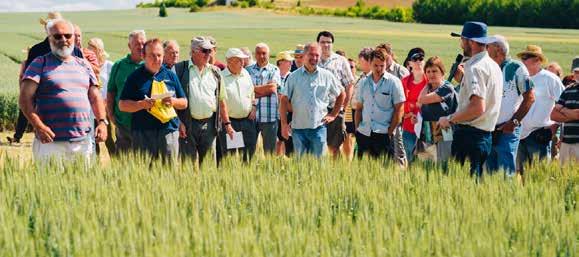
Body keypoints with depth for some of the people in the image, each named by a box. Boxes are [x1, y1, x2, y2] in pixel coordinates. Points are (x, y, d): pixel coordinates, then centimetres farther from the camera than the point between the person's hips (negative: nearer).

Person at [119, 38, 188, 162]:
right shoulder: (135, 77, 6)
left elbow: (184, 103, 17)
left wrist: (174, 101, -6)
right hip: (142, 132, -2)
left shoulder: (171, 76, 14)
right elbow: (122, 105, 2)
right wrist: (142, 104, -14)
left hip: (169, 130, 2)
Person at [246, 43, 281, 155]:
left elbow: (272, 87, -8)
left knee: (269, 149, 4)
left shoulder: (274, 70, 7)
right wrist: (265, 90, -10)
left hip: (269, 116, -1)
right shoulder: (248, 70, 9)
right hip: (251, 115, 1)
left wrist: (253, 88, -2)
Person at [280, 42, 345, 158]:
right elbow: (284, 100, 3)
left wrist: (333, 115, 11)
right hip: (299, 127, 0)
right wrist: (284, 124, -3)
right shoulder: (294, 76, 3)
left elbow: (341, 94, 17)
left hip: (319, 127, 0)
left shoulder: (327, 76, 5)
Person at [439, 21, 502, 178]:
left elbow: (478, 107, -24)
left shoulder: (475, 68, -15)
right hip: (486, 135, 10)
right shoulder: (494, 66, 16)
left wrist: (449, 119, -14)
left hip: (469, 135, -10)